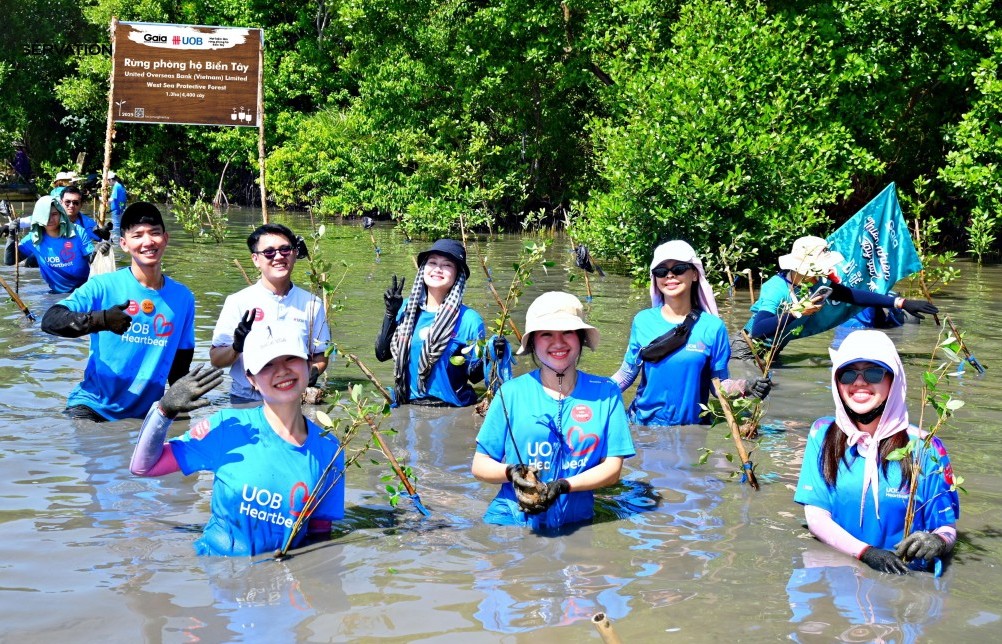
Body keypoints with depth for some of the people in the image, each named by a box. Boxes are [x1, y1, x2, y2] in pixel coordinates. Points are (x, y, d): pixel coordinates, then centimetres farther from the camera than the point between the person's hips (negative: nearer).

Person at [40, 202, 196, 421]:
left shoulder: (183, 297, 3)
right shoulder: (104, 286, -8)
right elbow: (49, 321, -20)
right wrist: (100, 320, -34)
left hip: (146, 413, 4)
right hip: (93, 406, -4)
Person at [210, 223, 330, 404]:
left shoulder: (312, 304, 8)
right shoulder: (238, 302, 2)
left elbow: (320, 356, 15)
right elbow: (216, 359, 3)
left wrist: (313, 371, -6)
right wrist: (237, 348, -17)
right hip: (246, 401, -1)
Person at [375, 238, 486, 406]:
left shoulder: (469, 320, -6)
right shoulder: (407, 308, 7)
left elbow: (474, 375, -3)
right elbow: (382, 353, 7)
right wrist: (390, 314, 0)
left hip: (451, 411, -3)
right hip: (407, 407, 3)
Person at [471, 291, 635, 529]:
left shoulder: (605, 393, 7)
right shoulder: (512, 393, 5)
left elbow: (613, 467, 4)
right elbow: (480, 465, 7)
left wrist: (562, 486, -13)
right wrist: (511, 473, -14)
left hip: (574, 525, 1)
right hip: (510, 521, 0)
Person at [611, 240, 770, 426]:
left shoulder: (712, 326, -7)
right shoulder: (643, 321, -3)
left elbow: (719, 382, -3)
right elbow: (627, 374, 3)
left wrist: (745, 387, -22)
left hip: (692, 428, -1)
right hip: (642, 423, 1)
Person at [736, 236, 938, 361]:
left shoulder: (819, 284, -6)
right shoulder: (777, 289, -29)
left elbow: (855, 295, -5)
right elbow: (757, 330, -42)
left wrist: (901, 303, -10)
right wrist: (797, 312, -42)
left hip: (772, 352, 8)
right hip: (747, 352, -8)